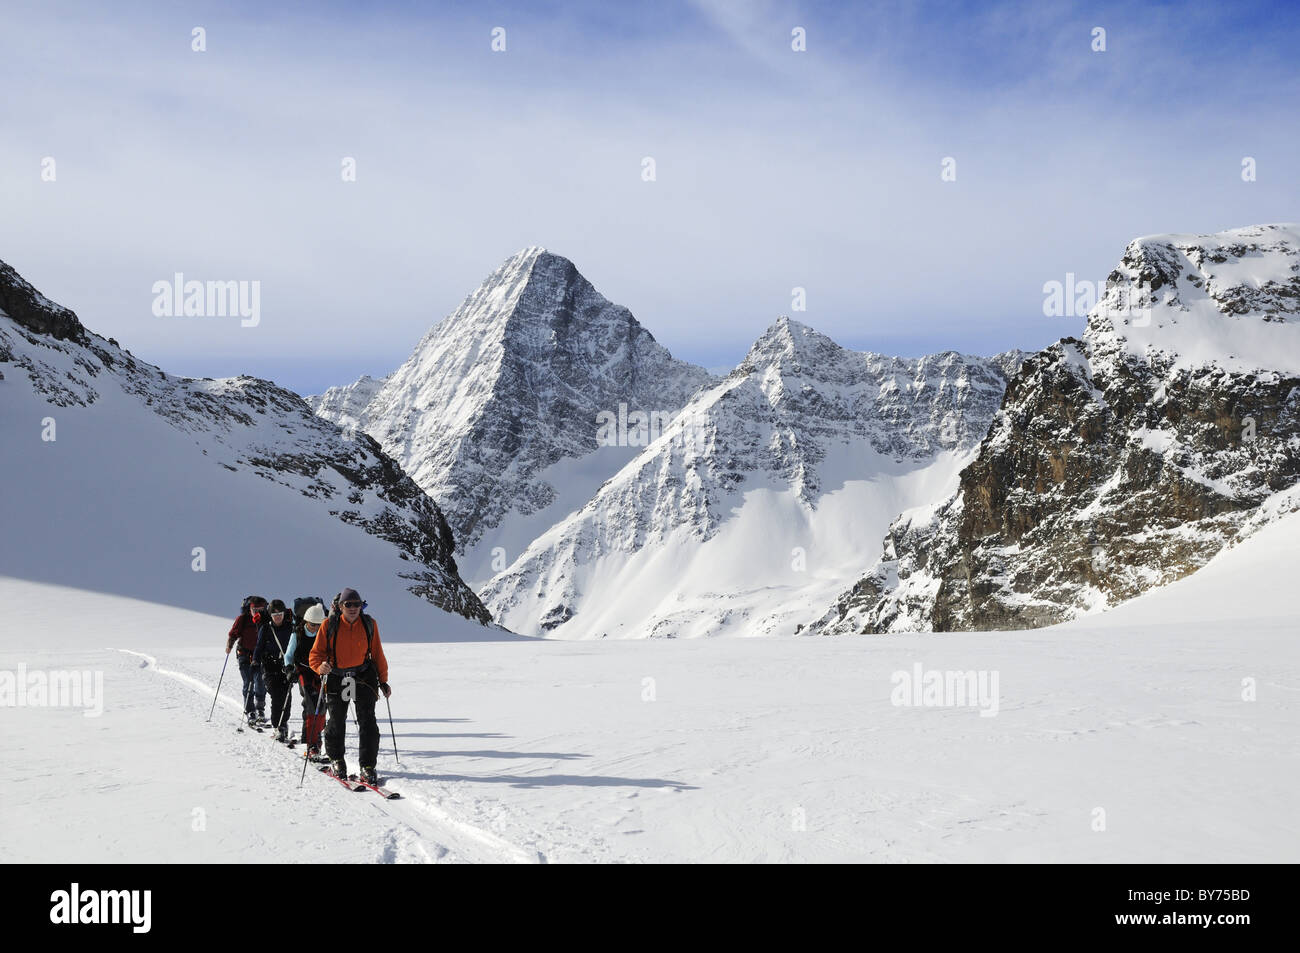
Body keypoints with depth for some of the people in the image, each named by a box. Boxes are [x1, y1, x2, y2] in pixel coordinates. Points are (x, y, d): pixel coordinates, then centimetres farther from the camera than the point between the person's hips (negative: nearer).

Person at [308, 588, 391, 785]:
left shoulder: (369, 624, 1)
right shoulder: (329, 625, -4)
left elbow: (377, 654, 10)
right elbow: (316, 654, -1)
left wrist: (383, 681, 7)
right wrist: (321, 667, -23)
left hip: (364, 678, 0)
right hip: (336, 678, 0)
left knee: (367, 723, -8)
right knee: (336, 722, 9)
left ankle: (368, 766, -3)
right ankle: (336, 759, 32)